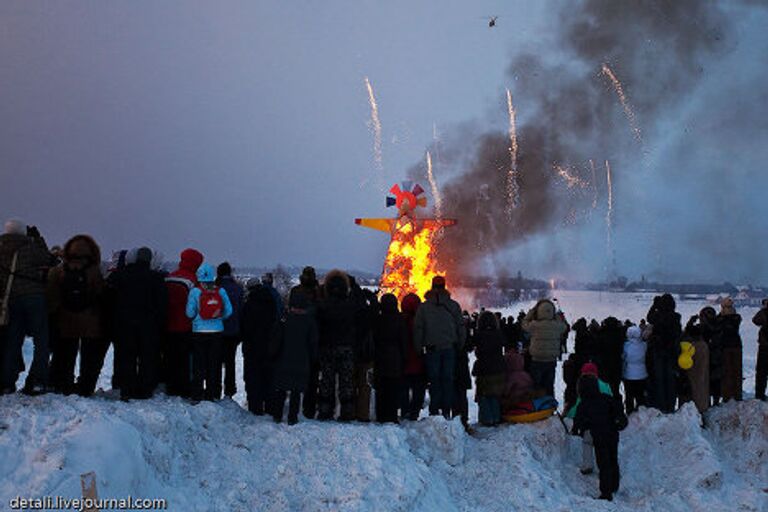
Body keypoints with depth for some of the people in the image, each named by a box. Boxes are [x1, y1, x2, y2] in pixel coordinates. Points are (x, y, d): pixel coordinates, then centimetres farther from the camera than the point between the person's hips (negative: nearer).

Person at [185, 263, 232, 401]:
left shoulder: (195, 292, -9)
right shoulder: (221, 291, -2)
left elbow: (190, 313, -8)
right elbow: (228, 311, -1)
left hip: (199, 332, -2)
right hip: (217, 331, 2)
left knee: (199, 364, 6)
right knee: (215, 364, 10)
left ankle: (197, 395, 6)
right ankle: (213, 394, 13)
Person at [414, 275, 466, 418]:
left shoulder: (424, 307, 1)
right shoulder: (453, 305, 5)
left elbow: (418, 328, 0)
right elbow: (461, 327, 5)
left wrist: (419, 348, 5)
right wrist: (460, 346, 11)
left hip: (432, 349, -1)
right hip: (450, 348, 1)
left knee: (434, 380, 4)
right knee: (448, 379, 5)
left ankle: (434, 410, 1)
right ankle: (446, 410, 2)